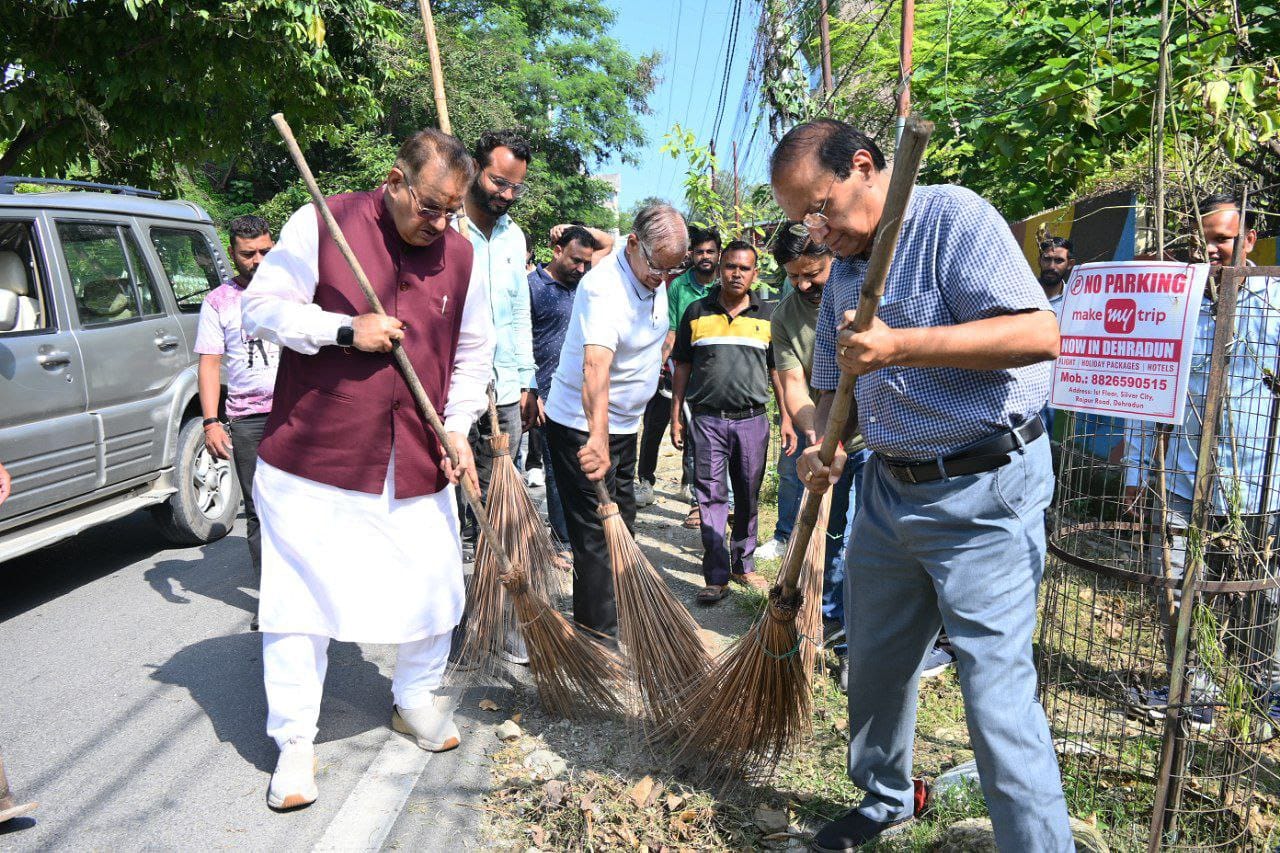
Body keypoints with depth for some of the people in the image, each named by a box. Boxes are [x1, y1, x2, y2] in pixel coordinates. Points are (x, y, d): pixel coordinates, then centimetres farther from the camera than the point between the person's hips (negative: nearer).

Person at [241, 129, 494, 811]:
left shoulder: (459, 254, 5)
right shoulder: (320, 224, -6)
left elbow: (473, 352, 12)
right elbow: (260, 309, -5)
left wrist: (458, 428, 1)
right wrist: (346, 330, -17)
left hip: (416, 463, 4)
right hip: (313, 456, -3)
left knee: (434, 587, 9)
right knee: (299, 597, 1)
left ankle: (414, 699, 36)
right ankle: (294, 743, 17)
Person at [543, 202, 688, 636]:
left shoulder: (655, 278, 0)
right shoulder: (605, 287, -29)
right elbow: (596, 365, -45)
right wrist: (598, 438, -58)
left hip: (624, 425, 9)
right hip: (583, 429, -9)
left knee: (620, 524, 20)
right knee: (596, 535, -7)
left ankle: (618, 618, 38)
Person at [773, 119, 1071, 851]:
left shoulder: (953, 217, -12)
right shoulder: (844, 270, 11)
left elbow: (1038, 333, -24)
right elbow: (836, 388, 16)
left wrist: (899, 347, -28)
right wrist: (825, 448, -5)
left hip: (983, 494, -8)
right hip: (889, 488, 8)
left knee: (996, 686, -6)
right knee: (875, 660, 18)